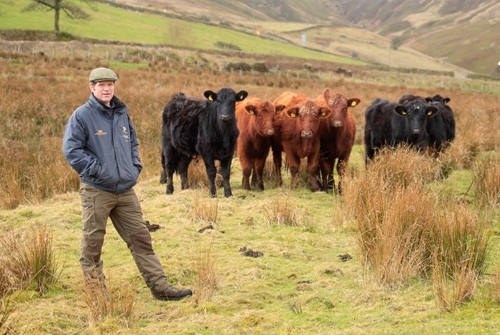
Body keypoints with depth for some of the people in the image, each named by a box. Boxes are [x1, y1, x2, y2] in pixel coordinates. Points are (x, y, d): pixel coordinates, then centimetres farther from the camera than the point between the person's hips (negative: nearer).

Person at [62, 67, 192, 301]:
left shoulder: (122, 114, 13)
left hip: (125, 190, 6)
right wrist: (96, 170, -15)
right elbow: (71, 149, -12)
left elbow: (133, 143, 25)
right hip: (96, 191, -6)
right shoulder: (82, 116, -7)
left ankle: (160, 287, 7)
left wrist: (135, 167, 10)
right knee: (92, 243, 3)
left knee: (141, 238, 5)